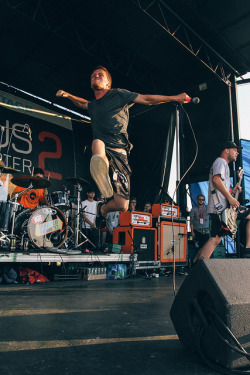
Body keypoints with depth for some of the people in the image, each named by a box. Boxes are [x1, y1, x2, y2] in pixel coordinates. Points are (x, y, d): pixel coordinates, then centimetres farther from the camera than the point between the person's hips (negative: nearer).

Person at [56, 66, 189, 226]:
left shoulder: (118, 94, 9)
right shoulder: (94, 105, 24)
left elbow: (148, 99, 10)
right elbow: (83, 103, 50)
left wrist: (176, 98, 10)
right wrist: (68, 95, 35)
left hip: (119, 154, -3)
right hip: (101, 152, 3)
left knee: (122, 206, -6)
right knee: (98, 142, -37)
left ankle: (103, 209, 21)